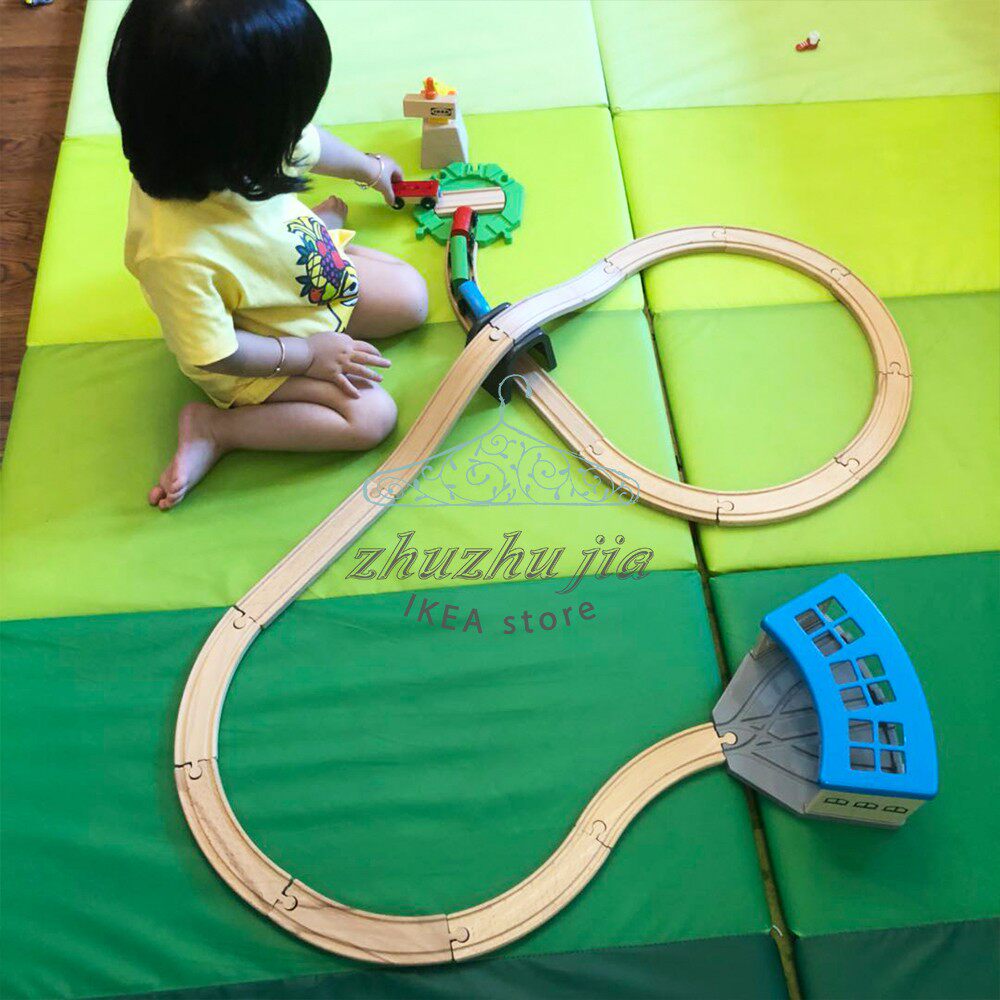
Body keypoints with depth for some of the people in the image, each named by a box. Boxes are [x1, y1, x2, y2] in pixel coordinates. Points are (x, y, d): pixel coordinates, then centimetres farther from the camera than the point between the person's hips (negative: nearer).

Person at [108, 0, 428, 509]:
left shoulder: (241, 144, -25)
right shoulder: (176, 253, -46)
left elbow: (311, 145, 0)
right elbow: (212, 354, -31)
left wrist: (368, 167, 22)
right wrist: (307, 354, -20)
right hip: (255, 356, -7)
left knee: (411, 297, 9)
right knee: (371, 415, -13)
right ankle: (213, 429, -3)